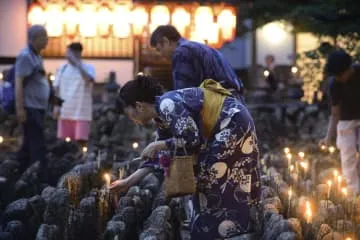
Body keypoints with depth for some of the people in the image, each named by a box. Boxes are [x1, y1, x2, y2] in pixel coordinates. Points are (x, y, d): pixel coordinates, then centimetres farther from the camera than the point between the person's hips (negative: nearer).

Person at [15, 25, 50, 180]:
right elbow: (18, 83, -18)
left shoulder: (35, 56, 16)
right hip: (30, 109, -10)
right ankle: (41, 180, -11)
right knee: (38, 147, -11)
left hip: (37, 109, 10)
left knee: (28, 146, 14)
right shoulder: (25, 56, -13)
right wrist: (20, 109, -23)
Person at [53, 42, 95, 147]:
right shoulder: (62, 68, 11)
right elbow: (56, 88, 12)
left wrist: (76, 62, -17)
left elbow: (88, 79, -21)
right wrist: (56, 105, 1)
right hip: (65, 111, 3)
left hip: (81, 112, -3)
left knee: (81, 140, -8)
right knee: (64, 141, 4)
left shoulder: (88, 68, 1)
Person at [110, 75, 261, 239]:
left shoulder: (167, 104, -21)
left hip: (233, 123, -10)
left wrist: (157, 146, -14)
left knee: (213, 183, -6)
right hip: (223, 129, 10)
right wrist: (128, 182, 14)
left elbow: (192, 140, -26)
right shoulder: (162, 113, 9)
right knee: (206, 181, 11)